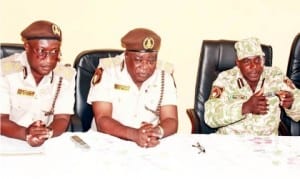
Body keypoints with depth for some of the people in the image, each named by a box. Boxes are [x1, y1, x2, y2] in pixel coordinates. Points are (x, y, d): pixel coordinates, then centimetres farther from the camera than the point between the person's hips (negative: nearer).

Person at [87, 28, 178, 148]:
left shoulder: (164, 74, -2)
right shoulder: (107, 71, -8)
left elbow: (171, 121, -5)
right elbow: (102, 120, -13)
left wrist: (157, 131, -27)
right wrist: (134, 134, -29)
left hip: (153, 146, 2)